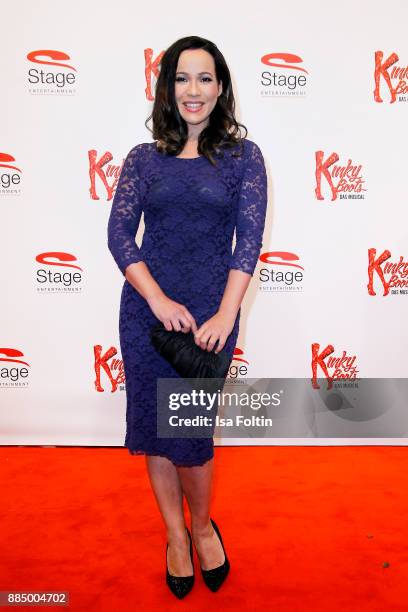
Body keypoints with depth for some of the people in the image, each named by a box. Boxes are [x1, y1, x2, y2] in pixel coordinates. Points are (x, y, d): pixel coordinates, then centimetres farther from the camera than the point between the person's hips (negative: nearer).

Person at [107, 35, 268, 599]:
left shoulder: (243, 155, 4)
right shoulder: (143, 158, 7)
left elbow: (249, 238, -4)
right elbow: (119, 234, -1)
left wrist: (226, 314, -15)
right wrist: (159, 300, -14)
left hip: (211, 310, -2)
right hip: (146, 309, 2)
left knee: (191, 430, 3)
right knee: (153, 425, 9)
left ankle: (202, 526, 34)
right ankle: (175, 535, 32)